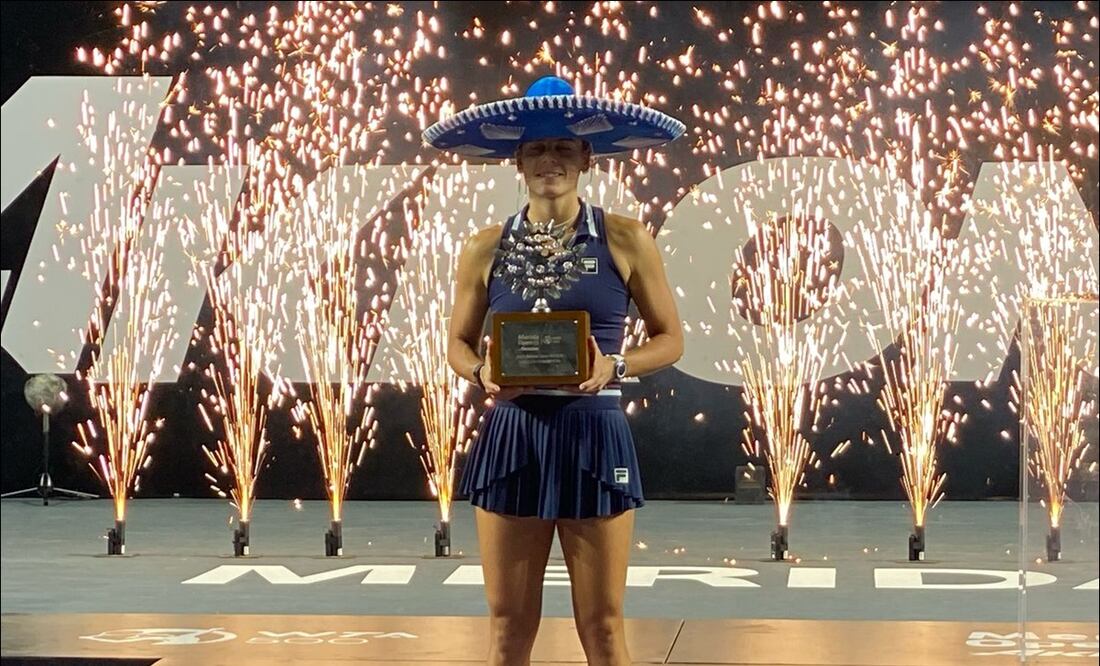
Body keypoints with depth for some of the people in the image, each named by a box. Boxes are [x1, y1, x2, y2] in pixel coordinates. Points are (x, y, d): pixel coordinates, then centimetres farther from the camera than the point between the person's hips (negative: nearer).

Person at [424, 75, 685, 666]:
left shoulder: (625, 241, -1)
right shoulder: (486, 248, 3)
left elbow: (670, 339, 6)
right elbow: (458, 343, 13)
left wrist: (614, 366, -13)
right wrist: (481, 373, -10)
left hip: (594, 437, -1)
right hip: (512, 436, 1)